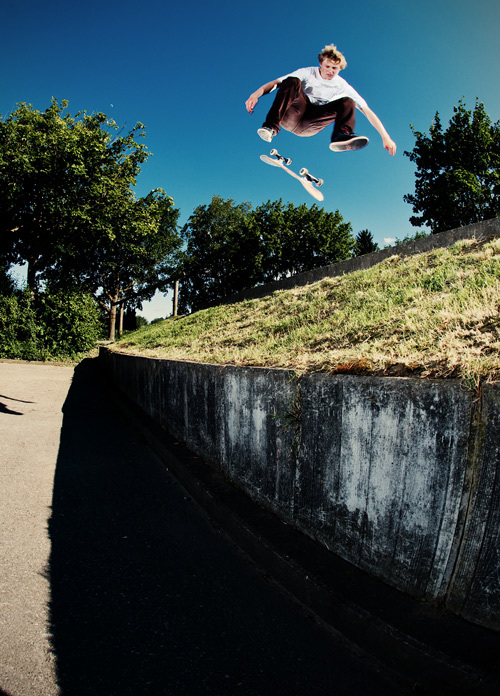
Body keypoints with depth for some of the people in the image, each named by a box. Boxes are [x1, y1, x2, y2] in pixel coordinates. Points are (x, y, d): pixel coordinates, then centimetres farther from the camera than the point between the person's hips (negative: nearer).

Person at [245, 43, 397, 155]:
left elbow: (367, 111, 2)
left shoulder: (343, 87, 8)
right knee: (293, 82, -24)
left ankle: (342, 136, -44)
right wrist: (256, 94, -18)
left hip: (308, 125, 1)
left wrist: (385, 137, -7)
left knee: (348, 102, -14)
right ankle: (271, 127, -39)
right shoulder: (308, 73, 7)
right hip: (291, 116, -1)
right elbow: (275, 83, 1)